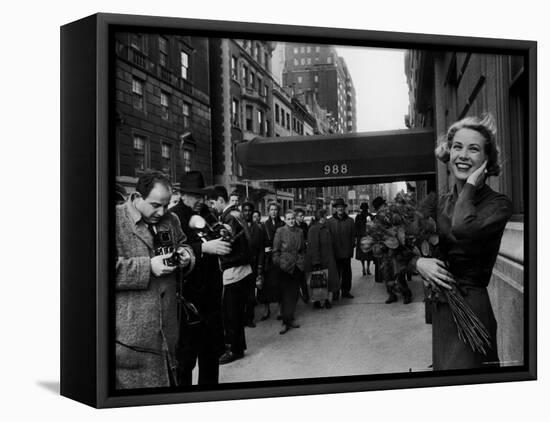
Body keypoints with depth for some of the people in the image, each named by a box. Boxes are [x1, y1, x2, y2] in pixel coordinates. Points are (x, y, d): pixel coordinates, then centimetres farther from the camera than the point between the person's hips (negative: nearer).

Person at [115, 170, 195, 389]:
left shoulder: (170, 220, 11)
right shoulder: (115, 220, -11)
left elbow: (183, 244, 26)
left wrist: (186, 256, 3)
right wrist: (147, 267, -22)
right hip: (129, 329, -6)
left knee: (168, 379, 17)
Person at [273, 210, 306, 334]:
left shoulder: (300, 232, 8)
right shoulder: (280, 231, -3)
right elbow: (276, 250, -1)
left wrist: (302, 261, 8)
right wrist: (277, 263, -6)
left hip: (298, 266, 4)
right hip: (285, 266, -4)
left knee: (294, 294, 7)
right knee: (285, 294, -3)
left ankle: (290, 318, 19)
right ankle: (286, 322, 1)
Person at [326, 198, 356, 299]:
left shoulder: (350, 220, 6)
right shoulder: (329, 221, 0)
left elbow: (353, 236, 8)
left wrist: (351, 248, 1)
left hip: (346, 252, 2)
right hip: (335, 253, -2)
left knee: (347, 273, 8)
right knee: (336, 273, 2)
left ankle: (346, 291, 19)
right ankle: (335, 292, 11)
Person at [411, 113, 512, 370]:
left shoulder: (498, 204, -8)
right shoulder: (437, 204, 7)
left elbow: (463, 230, -30)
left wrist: (471, 185, -15)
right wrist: (418, 262, -16)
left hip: (472, 308, -5)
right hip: (440, 309, 5)